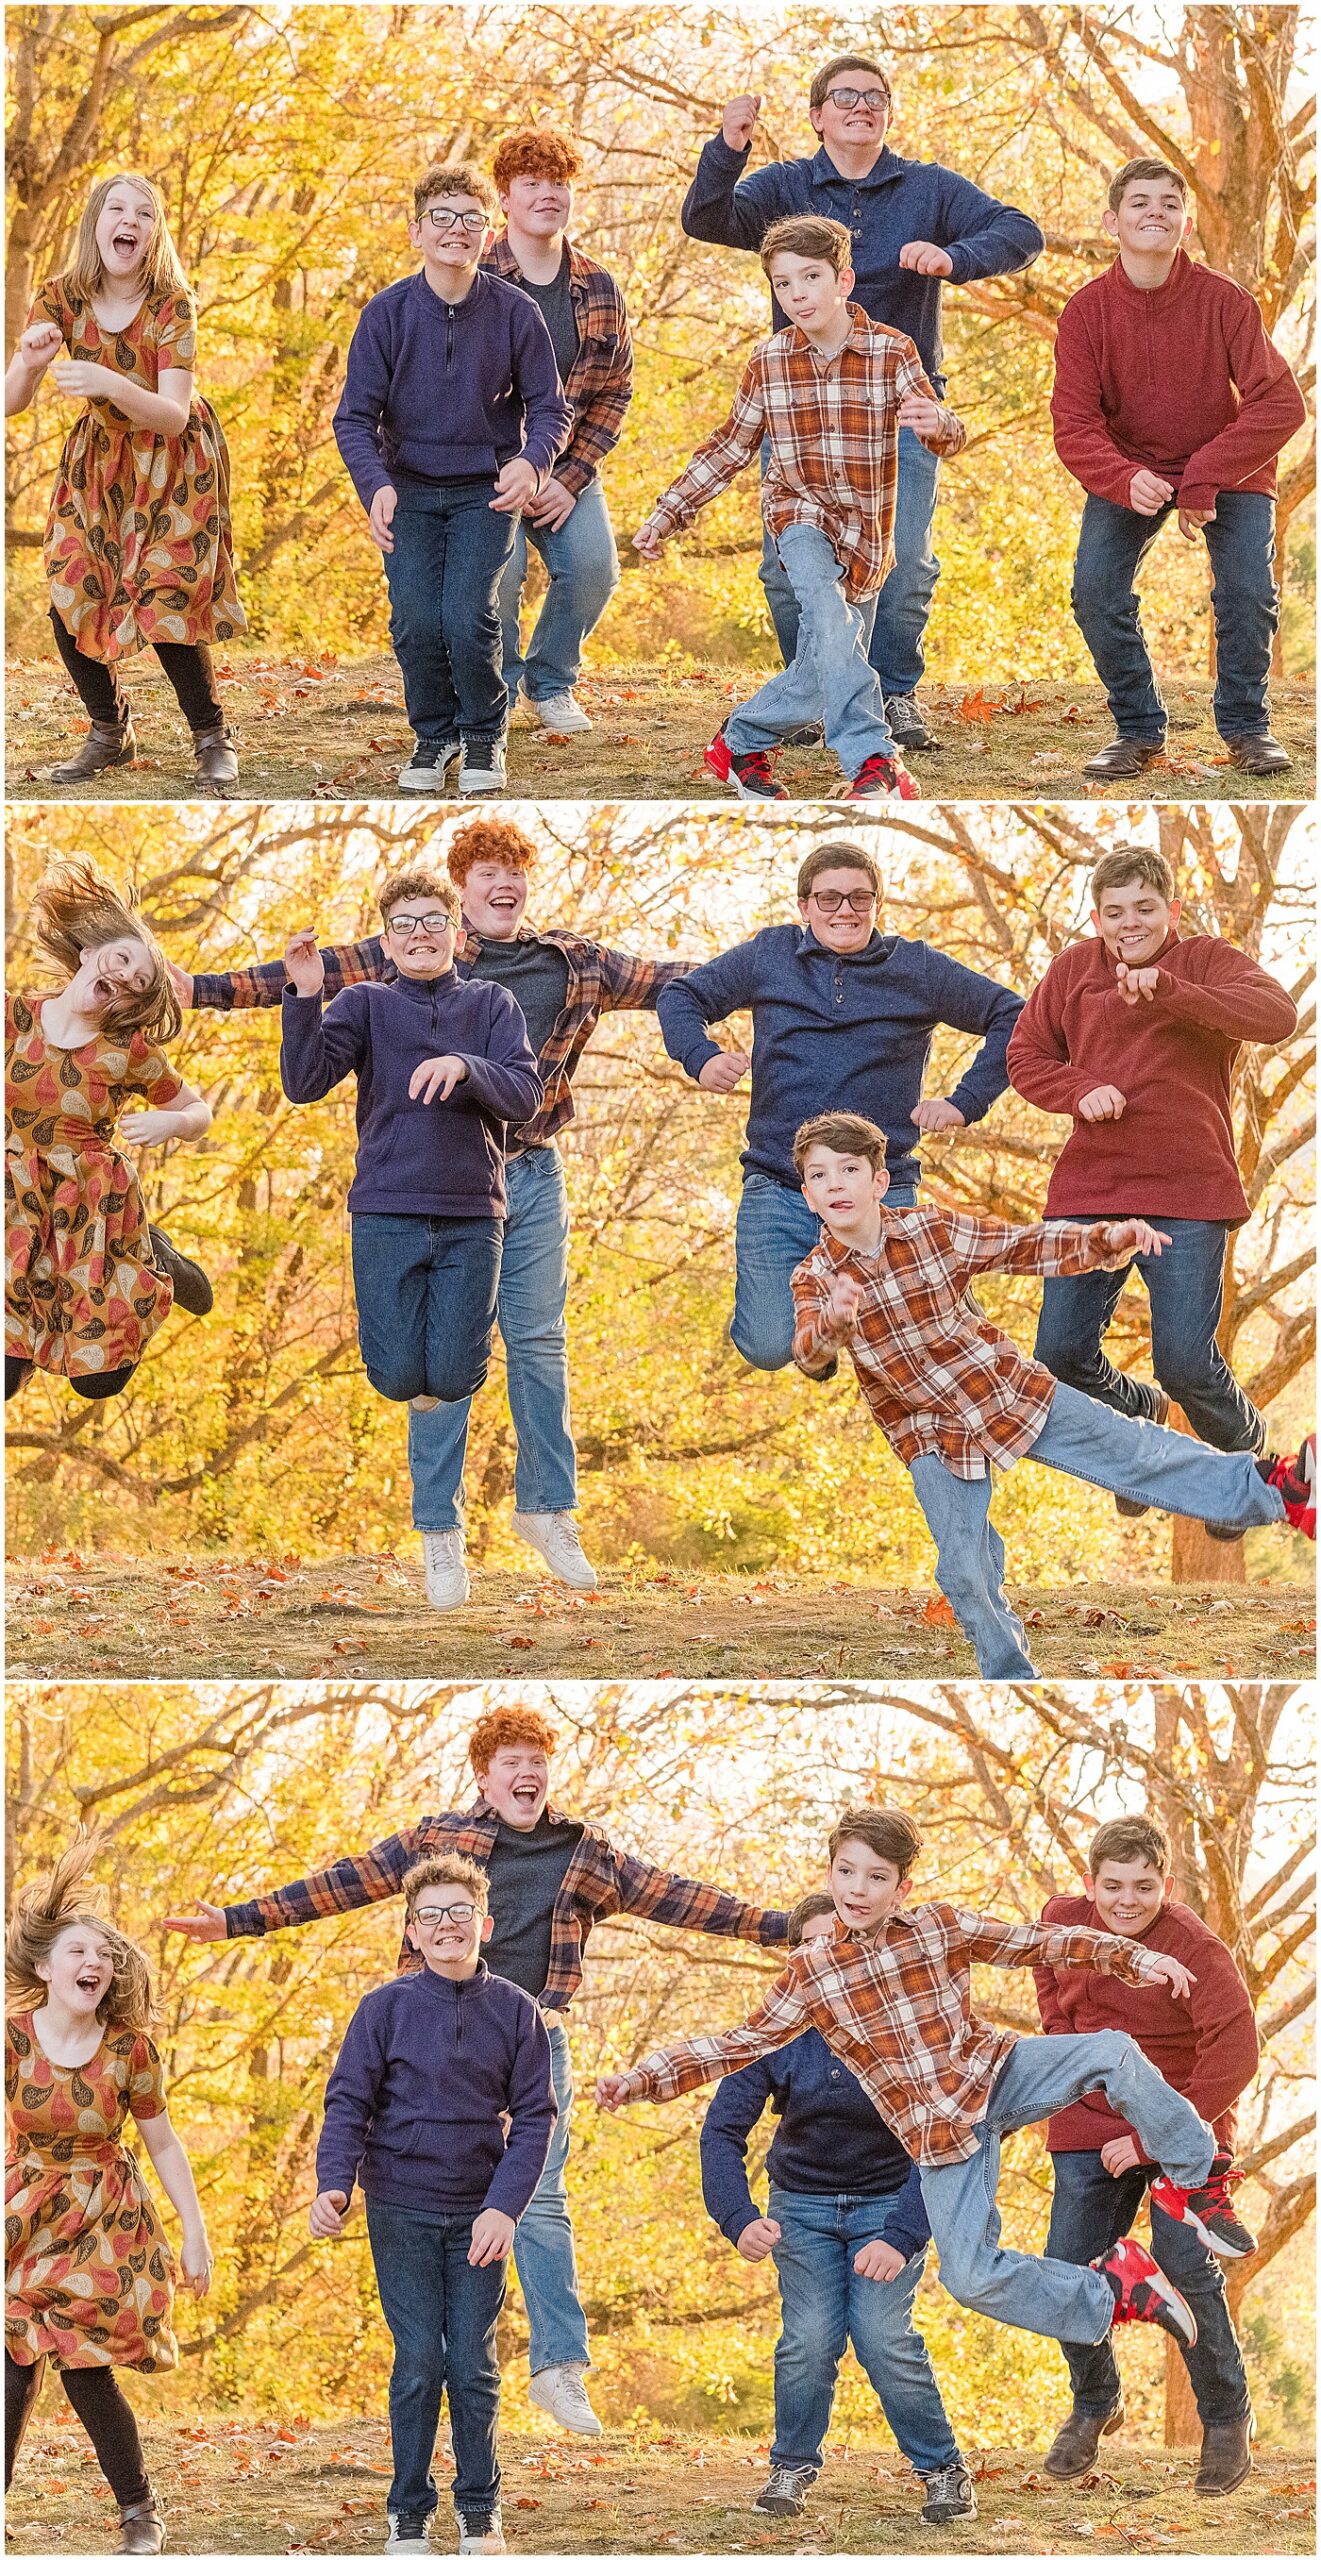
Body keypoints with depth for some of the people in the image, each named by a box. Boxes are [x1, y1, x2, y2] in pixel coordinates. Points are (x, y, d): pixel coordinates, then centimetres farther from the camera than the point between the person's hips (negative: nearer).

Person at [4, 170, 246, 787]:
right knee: (70, 605, -4)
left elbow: (173, 416, -28)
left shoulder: (171, 305, -22)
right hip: (99, 458, 3)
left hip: (171, 463, -3)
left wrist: (108, 383, -45)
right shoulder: (62, 298, -14)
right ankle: (109, 733, 19)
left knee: (164, 603, -14)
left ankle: (212, 739, 6)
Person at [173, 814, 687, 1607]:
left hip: (532, 1176, 2)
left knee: (540, 1344, 6)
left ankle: (547, 1507, 19)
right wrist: (199, 987, -13)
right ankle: (441, 1529, 10)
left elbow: (668, 980, 9)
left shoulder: (574, 962, 6)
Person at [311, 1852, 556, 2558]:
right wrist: (333, 2183, -21)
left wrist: (504, 2208, -12)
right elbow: (348, 2102, -4)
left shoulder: (515, 2011, 2)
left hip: (480, 2215, 1)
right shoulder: (386, 2008, -2)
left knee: (474, 2367, 3)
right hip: (402, 2212, -1)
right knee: (418, 2365, -1)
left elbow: (533, 2117, 0)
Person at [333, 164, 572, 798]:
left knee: (467, 620, -18)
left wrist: (532, 462, -24)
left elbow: (550, 407, -2)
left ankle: (484, 735, 10)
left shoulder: (514, 313, -8)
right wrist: (376, 485, -25)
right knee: (416, 623, -13)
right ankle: (434, 734, 15)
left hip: (485, 489, -1)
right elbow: (355, 417, -6)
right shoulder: (387, 313, -8)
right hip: (410, 489, 1)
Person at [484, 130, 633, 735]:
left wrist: (573, 477, -4)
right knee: (499, 569, -25)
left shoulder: (599, 289, 4)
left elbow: (615, 390, 9)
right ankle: (496, 686, 2)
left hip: (567, 465, 4)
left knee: (593, 568, -16)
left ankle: (550, 680, 12)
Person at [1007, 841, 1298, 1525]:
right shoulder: (1073, 969, 9)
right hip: (1088, 1188, 4)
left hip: (1188, 1193, -4)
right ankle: (1138, 1413, 36)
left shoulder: (1207, 961, -3)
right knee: (1061, 1355, 3)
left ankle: (1245, 1454, 20)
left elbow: (1277, 1014, -22)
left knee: (1186, 1361, -11)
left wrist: (1169, 990, -34)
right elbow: (1025, 1054, 14)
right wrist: (1081, 1090, -8)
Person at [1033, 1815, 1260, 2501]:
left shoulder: (1196, 1948, -22)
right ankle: (1094, 2404, 28)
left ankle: (1226, 2419, 3)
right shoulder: (1062, 1920, -5)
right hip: (1089, 2128, 5)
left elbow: (1234, 2057, -27)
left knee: (1184, 2265, -17)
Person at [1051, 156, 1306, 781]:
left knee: (1248, 591, -19)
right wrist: (1126, 481, -37)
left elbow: (1281, 406, -22)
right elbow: (1075, 427, -17)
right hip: (1128, 469, 1)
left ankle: (1245, 725, 7)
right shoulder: (1086, 312, -14)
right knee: (1095, 590, -17)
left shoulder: (1224, 301, -19)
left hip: (1228, 470, -1)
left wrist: (1205, 478, -27)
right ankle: (1138, 730, 3)